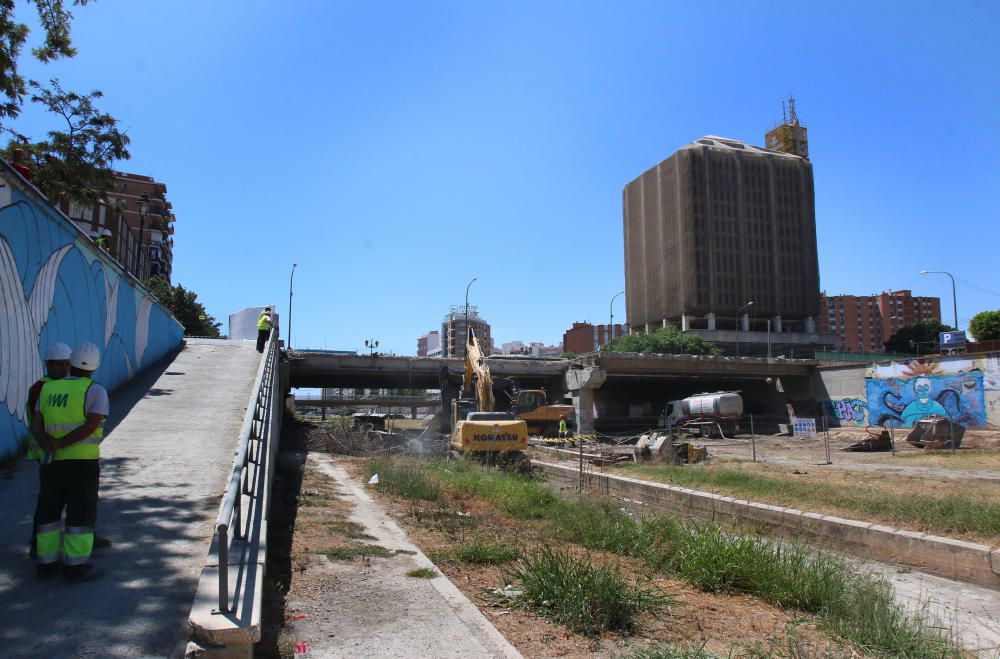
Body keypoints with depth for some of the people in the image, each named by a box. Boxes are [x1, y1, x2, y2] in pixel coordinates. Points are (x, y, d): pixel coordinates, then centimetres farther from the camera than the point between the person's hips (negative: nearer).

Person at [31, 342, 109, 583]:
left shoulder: (48, 389, 10)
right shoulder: (96, 391, -7)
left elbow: (35, 426, 1)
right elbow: (91, 426, -19)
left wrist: (49, 447, -12)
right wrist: (60, 444, -14)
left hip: (53, 463, 5)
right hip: (83, 461, -5)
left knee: (49, 511, 16)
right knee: (81, 514, 3)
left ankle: (46, 563, 22)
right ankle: (75, 566, 4)